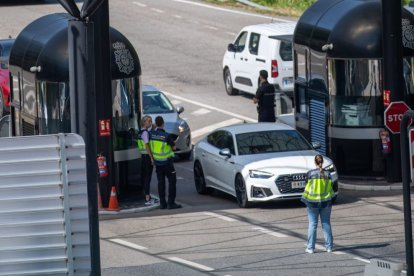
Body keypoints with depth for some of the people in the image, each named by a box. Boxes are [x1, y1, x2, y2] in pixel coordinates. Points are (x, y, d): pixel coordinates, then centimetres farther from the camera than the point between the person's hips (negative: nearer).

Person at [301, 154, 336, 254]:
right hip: (326, 202, 2)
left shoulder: (311, 174, -9)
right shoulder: (327, 174, -2)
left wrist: (305, 199, 5)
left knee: (312, 224, 3)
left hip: (313, 202, -2)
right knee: (326, 224, 9)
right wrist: (331, 199, 14)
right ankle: (329, 246, 10)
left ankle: (310, 247, 3)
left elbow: (308, 187, -6)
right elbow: (330, 188, 3)